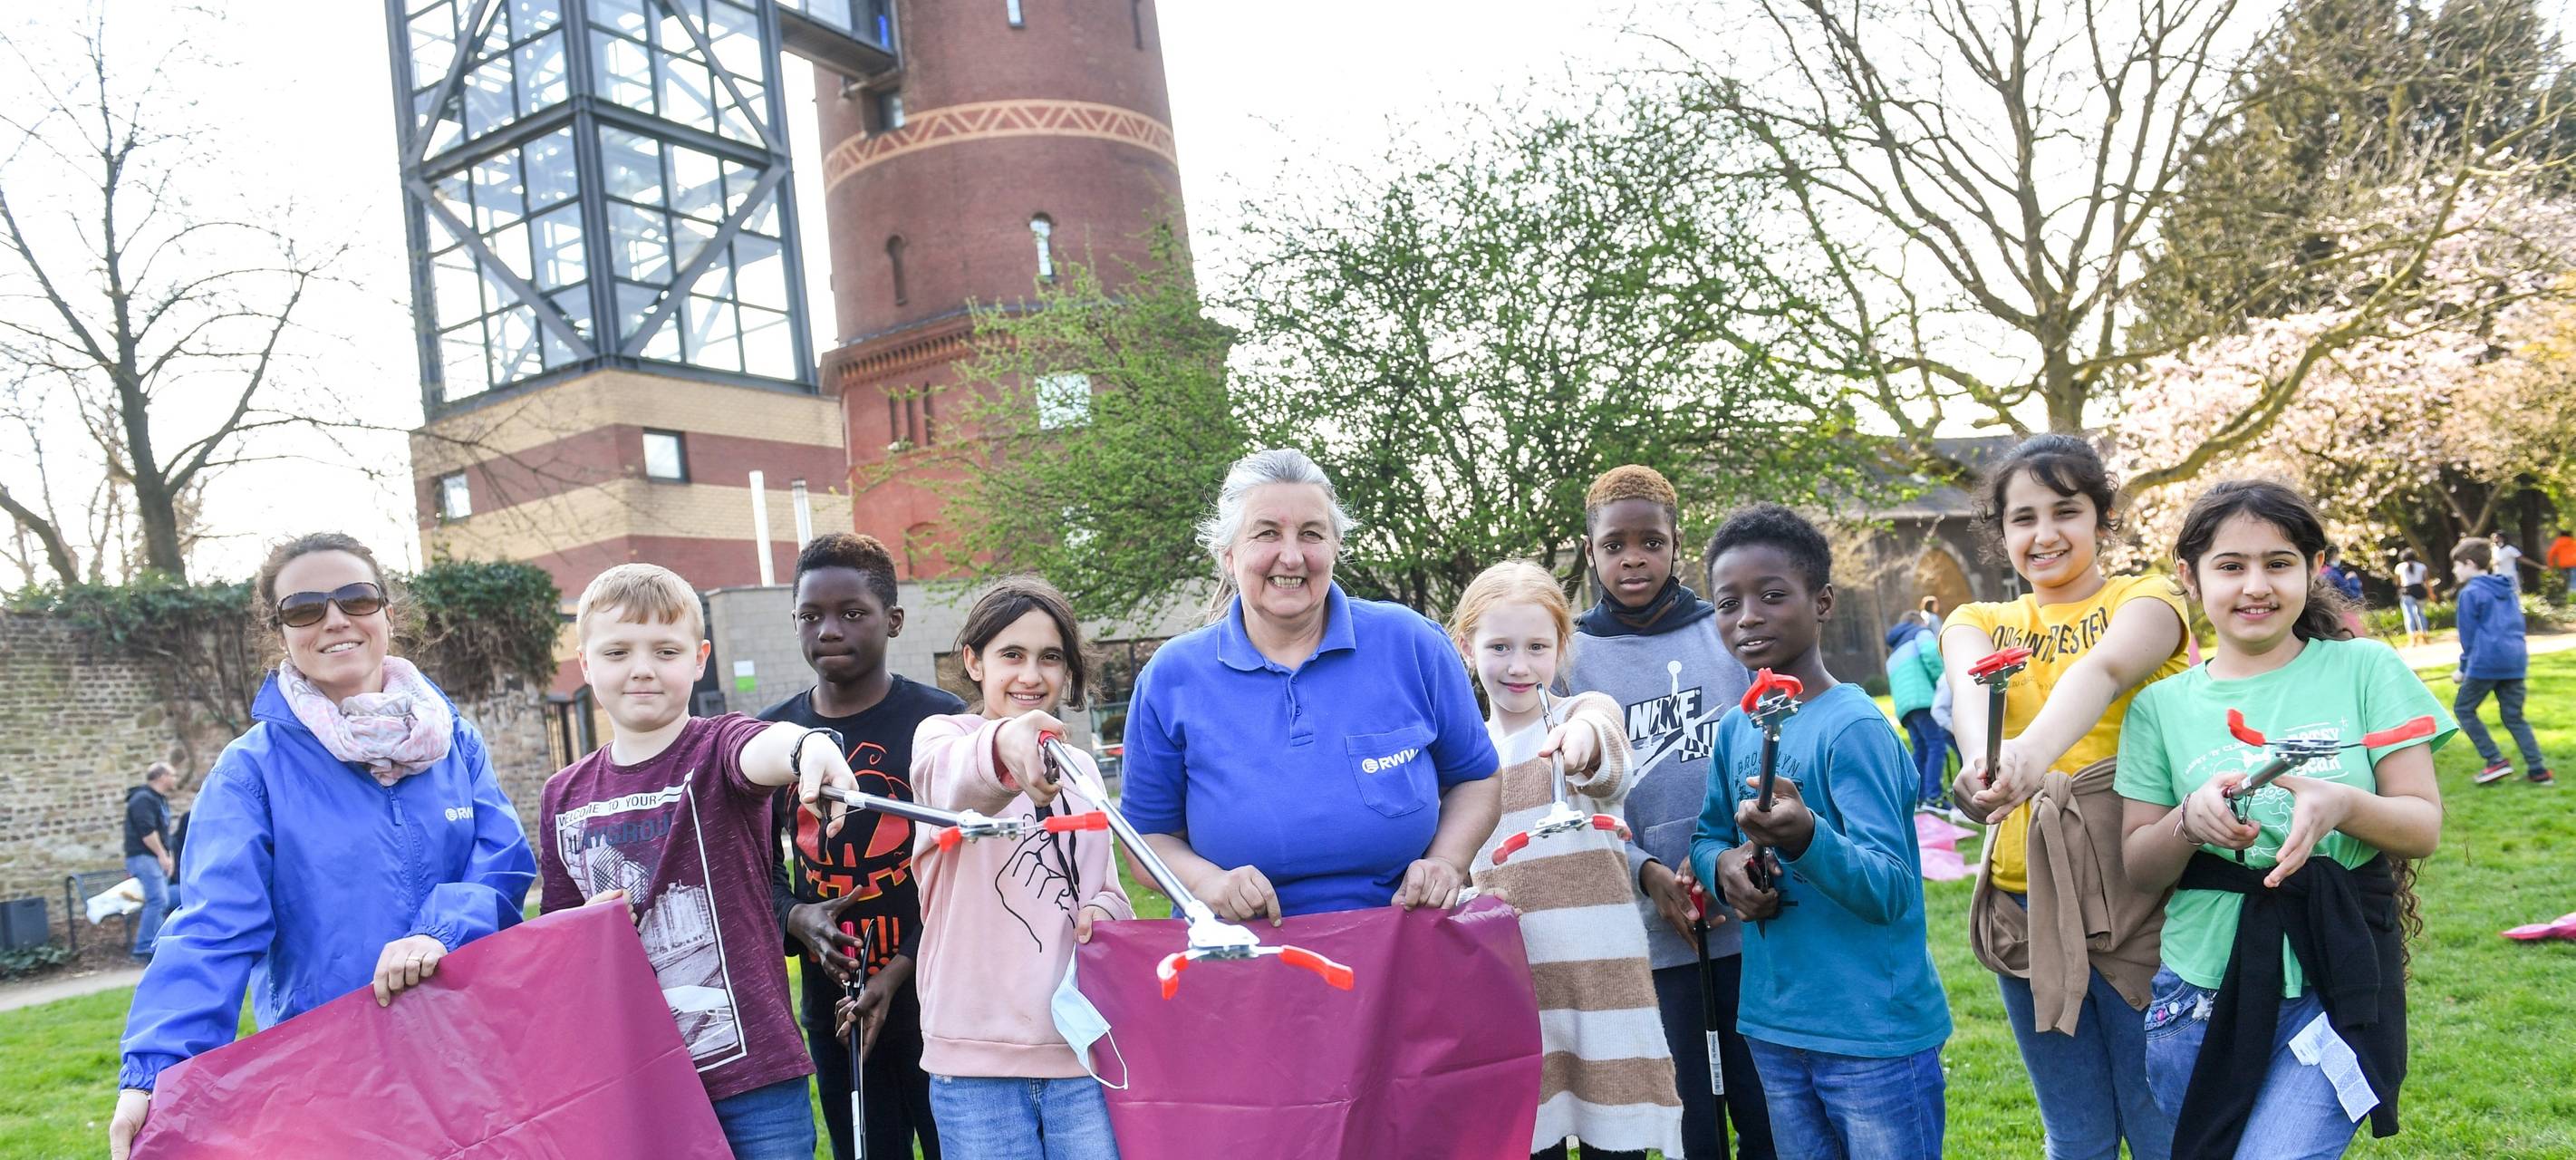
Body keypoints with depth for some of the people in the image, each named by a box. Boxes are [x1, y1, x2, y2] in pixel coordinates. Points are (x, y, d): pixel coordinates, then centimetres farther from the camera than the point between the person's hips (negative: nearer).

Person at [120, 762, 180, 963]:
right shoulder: (143, 799, -12)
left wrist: (169, 855, 16)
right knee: (158, 900, -17)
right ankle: (144, 949, -16)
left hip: (156, 858, 10)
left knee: (161, 902, 9)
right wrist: (162, 855, -18)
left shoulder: (160, 799, 20)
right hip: (143, 857, -10)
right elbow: (147, 831, -20)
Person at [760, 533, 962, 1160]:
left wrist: (901, 968, -16)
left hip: (933, 994, -3)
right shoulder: (770, 734, 6)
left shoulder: (942, 719, -6)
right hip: (830, 1003, 3)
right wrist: (795, 918, -8)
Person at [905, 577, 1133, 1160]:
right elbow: (946, 777, -27)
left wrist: (1103, 910, -2)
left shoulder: (1078, 767, 15)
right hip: (977, 1056, -3)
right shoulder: (943, 733, -1)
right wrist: (1002, 748, -50)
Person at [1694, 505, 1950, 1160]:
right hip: (1775, 1029, 6)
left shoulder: (1854, 726, -17)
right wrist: (1723, 864, -9)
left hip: (1874, 1033, -6)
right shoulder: (1737, 728, 3)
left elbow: (1889, 891, -20)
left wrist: (1806, 837, -38)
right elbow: (1707, 833, 14)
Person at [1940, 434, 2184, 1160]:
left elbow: (2102, 668, -24)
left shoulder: (2146, 602, -1)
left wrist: (2036, 750, -46)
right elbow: (1971, 687, -15)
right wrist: (1983, 759, -39)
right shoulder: (1980, 623, 10)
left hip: (2134, 893, -3)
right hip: (2027, 901, 4)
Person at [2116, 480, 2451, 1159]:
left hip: (2336, 984, -2)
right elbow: (2138, 868, 3)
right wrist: (2190, 819, -17)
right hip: (2202, 995, 2)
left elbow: (2425, 827, -1)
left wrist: (2343, 807, -21)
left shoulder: (2366, 670, 1)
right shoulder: (2161, 706, 4)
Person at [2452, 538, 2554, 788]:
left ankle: (2496, 761, -2)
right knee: (2513, 716, 13)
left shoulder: (2470, 593, -6)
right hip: (2516, 659, 7)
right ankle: (2538, 770, 5)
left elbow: (2468, 636, -5)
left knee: (2463, 709, 6)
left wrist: (2464, 668, 5)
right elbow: (2518, 625, 21)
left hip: (2486, 662, -7)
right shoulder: (2509, 590, 17)